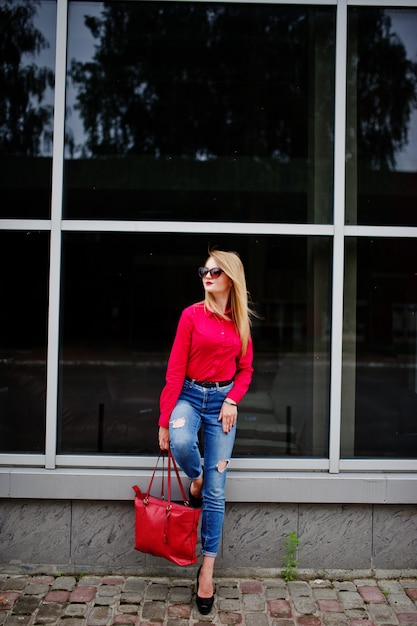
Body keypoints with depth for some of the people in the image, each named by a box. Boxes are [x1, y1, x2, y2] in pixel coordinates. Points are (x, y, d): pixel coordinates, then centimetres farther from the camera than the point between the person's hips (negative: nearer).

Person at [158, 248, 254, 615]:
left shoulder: (240, 322, 5)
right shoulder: (192, 315, -5)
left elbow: (245, 369, 11)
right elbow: (175, 369, -8)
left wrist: (232, 400, -9)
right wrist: (165, 420, -12)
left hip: (222, 400, 2)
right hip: (190, 395, -2)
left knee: (216, 491, 1)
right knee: (181, 443, -36)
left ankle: (207, 570, 13)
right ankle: (196, 480, 2)